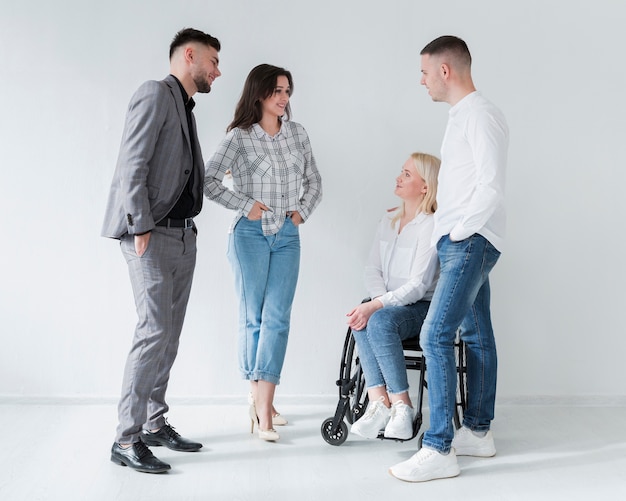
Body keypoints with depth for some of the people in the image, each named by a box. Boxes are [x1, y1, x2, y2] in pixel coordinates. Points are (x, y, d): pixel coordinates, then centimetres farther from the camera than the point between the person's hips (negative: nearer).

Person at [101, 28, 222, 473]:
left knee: (169, 336, 10)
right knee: (155, 331, -13)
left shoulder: (186, 108, 21)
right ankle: (127, 439, -6)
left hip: (182, 236, 9)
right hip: (152, 235, -9)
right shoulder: (156, 94, -6)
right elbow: (133, 165, -15)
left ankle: (155, 424, 19)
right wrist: (141, 227, -18)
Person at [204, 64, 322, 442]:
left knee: (277, 318, -5)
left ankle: (263, 402, -2)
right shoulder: (240, 137, -2)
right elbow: (208, 180, -6)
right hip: (251, 234, -3)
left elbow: (314, 181, 19)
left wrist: (303, 211, 5)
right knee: (253, 318, 2)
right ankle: (260, 398, 12)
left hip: (288, 236, 3)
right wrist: (244, 205, -9)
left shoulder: (297, 134, 10)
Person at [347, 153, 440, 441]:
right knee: (362, 320, -27)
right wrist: (379, 300, -12)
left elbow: (418, 286, -18)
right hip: (389, 304, 6)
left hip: (421, 307, -6)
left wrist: (377, 306, -26)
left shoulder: (431, 227, -11)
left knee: (380, 321, -34)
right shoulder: (388, 221, 12)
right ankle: (378, 401, -31)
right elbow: (373, 269, 8)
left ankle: (401, 404, -26)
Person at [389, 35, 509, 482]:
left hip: (470, 242, -10)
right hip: (462, 242, 10)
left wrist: (459, 231, -14)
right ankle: (479, 432, 23)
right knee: (476, 336, 13)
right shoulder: (462, 116, 18)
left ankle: (439, 450, -11)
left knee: (436, 336, -14)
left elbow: (491, 187, -21)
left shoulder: (481, 115, -13)